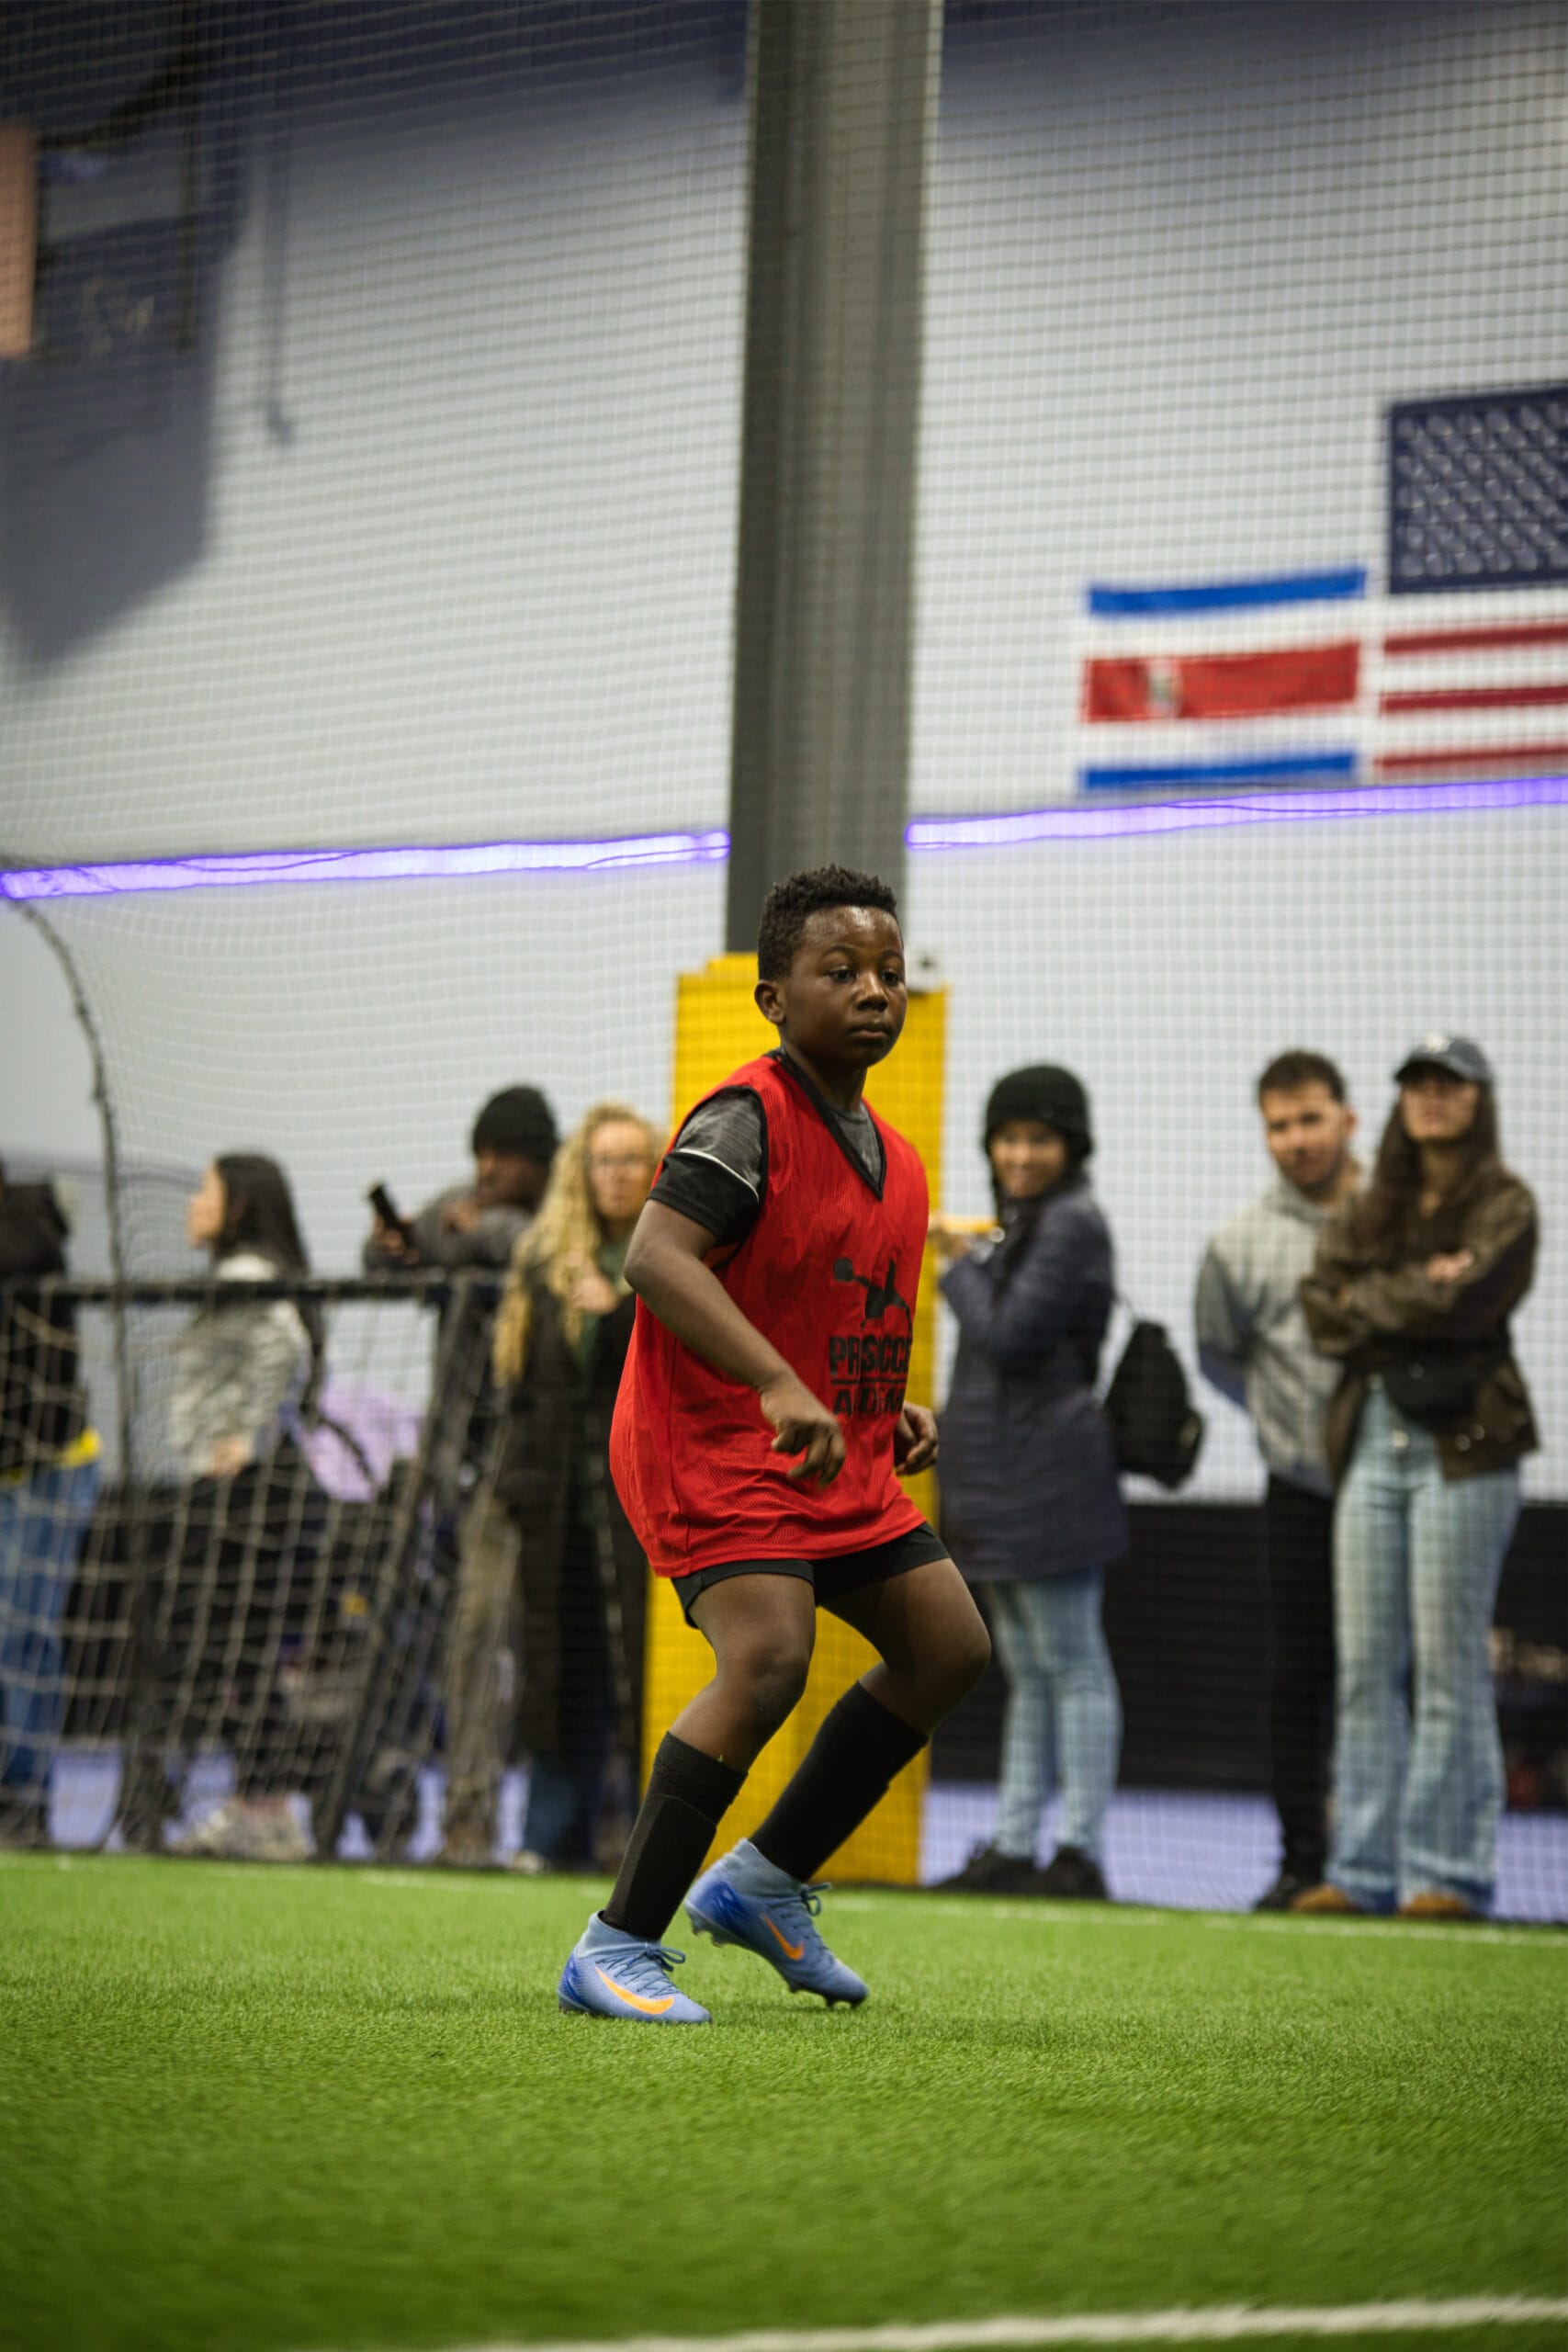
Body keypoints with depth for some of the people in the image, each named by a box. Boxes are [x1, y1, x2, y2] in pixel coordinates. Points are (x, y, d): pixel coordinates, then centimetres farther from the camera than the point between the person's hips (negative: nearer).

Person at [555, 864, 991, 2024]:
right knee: (768, 1657, -26)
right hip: (712, 1446, -9)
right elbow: (656, 1256, -29)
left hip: (838, 1461, 9)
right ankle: (618, 1948, -20)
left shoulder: (890, 1157, 13)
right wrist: (782, 1389, -37)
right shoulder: (747, 1117, -15)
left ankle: (767, 1881, 21)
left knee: (948, 1645, 10)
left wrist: (895, 1412, 9)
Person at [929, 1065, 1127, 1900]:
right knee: (1028, 1674, 11)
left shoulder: (1072, 1224, -10)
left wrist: (960, 1266, -5)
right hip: (1007, 1486, 10)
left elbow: (1010, 1336, -17)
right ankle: (1013, 1848, 15)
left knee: (1072, 1665, -8)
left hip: (1050, 1480, -10)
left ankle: (1082, 1853, -8)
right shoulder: (1022, 1225, 19)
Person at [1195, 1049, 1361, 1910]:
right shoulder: (1242, 1244, 4)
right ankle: (1302, 1860, 10)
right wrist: (1289, 1420, 8)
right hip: (1304, 1490, 1)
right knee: (1300, 1677, 3)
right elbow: (1218, 1354, 16)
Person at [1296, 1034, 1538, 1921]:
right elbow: (1323, 1308, 5)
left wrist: (1368, 1301, -1)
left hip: (1462, 1446, -5)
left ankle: (1449, 1873, -3)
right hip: (1371, 1440, 5)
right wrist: (1418, 1292, -8)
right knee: (1367, 1667, 3)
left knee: (1449, 1666, -6)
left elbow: (1465, 1300, -14)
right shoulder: (1371, 1209, 18)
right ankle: (1366, 1869, 6)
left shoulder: (1504, 1206, 2)